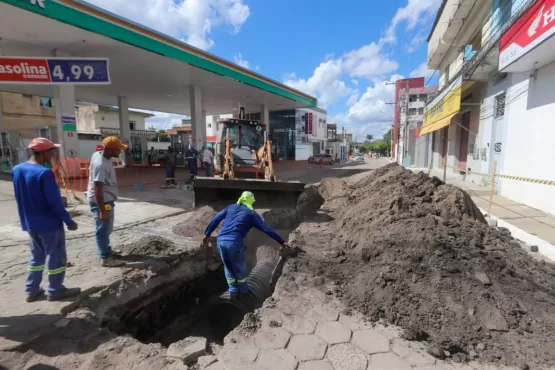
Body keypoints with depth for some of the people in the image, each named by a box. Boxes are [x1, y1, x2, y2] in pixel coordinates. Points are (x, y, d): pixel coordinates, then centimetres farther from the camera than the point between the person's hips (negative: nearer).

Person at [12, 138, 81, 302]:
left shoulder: (17, 170, 3)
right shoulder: (45, 173, -23)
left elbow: (19, 198, 12)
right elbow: (55, 202, -22)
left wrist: (28, 217, 22)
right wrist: (69, 221, -13)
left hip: (30, 224, 8)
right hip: (50, 224, -8)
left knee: (37, 256, 21)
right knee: (56, 257, 7)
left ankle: (31, 291, 28)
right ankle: (55, 291, 18)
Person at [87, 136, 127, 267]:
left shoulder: (99, 154, 2)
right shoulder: (101, 165, -28)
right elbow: (97, 189, -29)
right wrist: (102, 210, -26)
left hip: (106, 199, 10)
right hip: (101, 201, -10)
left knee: (107, 228, 23)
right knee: (103, 229, 2)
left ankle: (107, 250, 39)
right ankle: (106, 258, 15)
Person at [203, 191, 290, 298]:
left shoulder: (231, 207, 18)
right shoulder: (252, 214, 7)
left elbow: (215, 220, 15)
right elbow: (267, 229, 3)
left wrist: (207, 234, 24)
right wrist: (282, 242, 6)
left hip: (221, 241, 4)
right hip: (235, 243, -4)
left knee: (228, 267, 23)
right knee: (240, 267, 20)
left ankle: (233, 290, 30)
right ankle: (243, 288, 37)